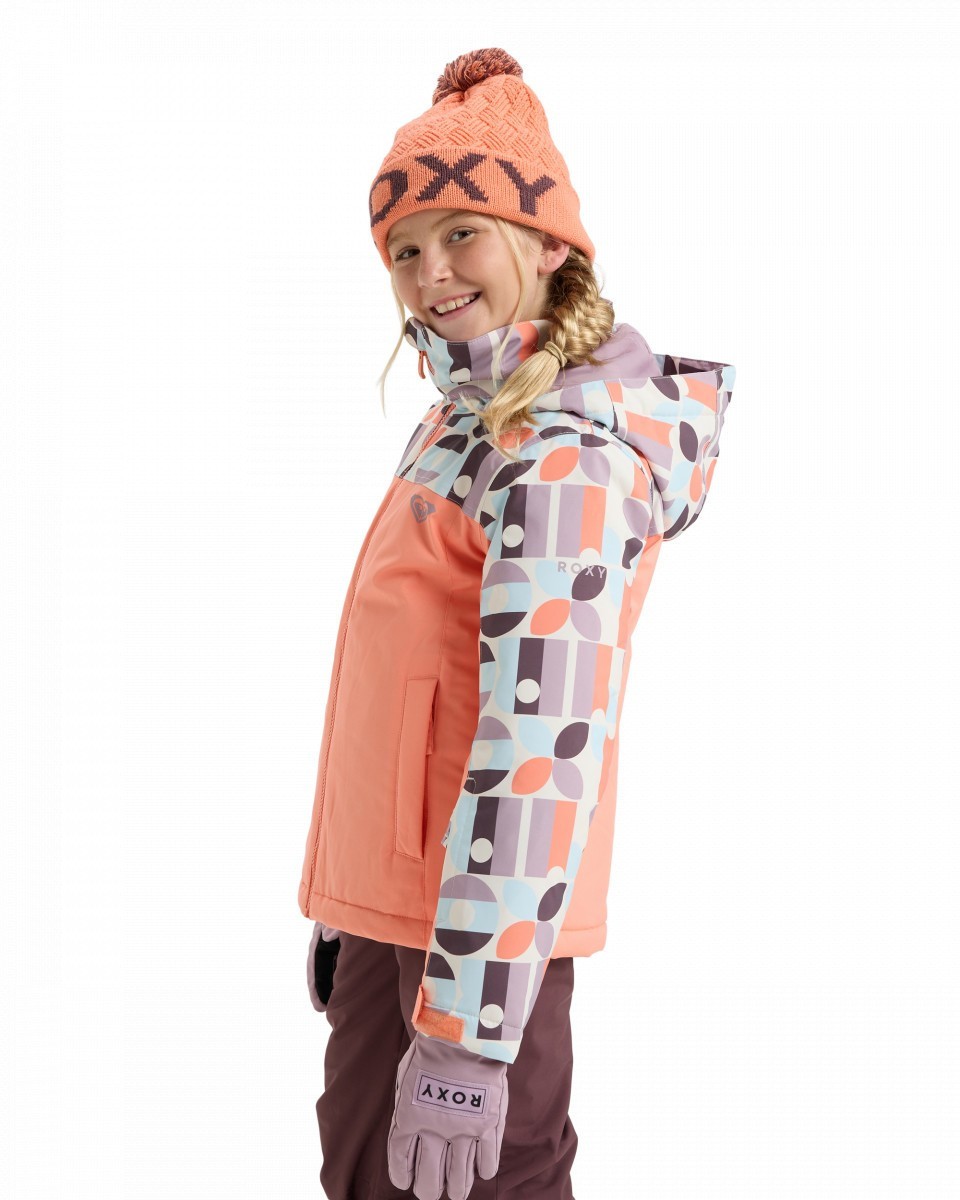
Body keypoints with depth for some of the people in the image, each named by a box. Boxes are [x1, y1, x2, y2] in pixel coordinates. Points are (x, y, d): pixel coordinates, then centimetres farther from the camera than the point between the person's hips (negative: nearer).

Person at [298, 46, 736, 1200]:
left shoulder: (565, 452, -19)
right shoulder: (466, 423, 12)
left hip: (481, 924, -10)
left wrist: (466, 1034, -25)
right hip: (393, 908, 10)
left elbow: (542, 744, -25)